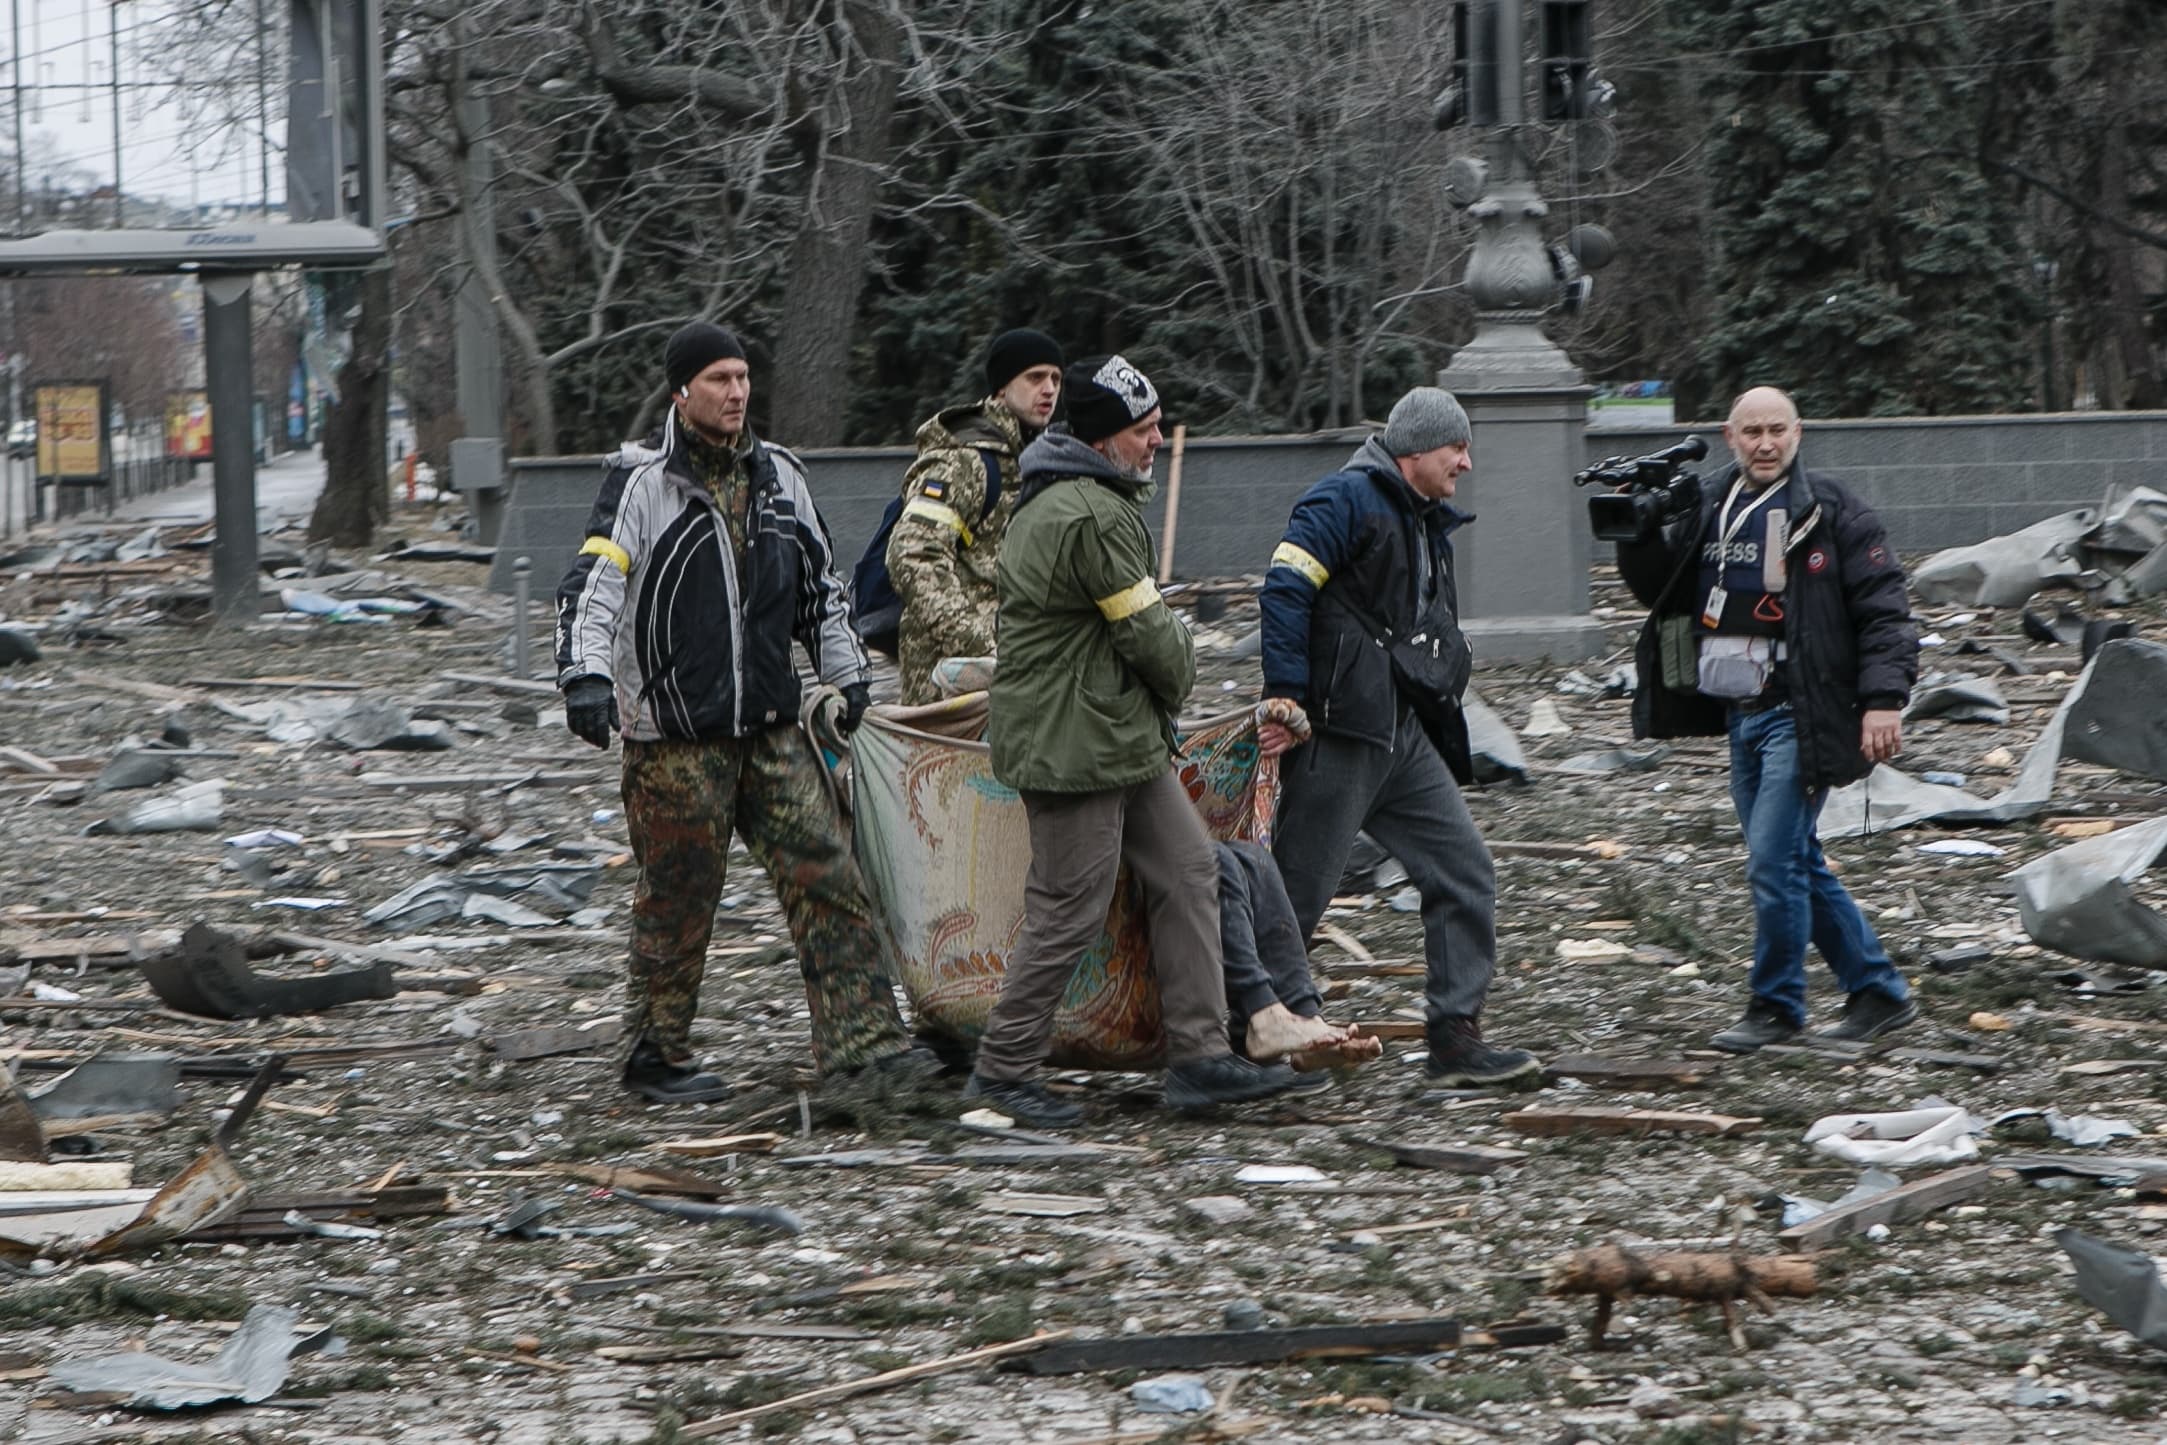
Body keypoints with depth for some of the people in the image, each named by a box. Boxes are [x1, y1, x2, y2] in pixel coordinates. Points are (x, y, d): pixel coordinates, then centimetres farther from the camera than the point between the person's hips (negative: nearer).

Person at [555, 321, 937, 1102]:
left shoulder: (777, 475, 12)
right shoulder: (641, 480, -7)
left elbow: (820, 584, 23)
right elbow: (592, 584, -16)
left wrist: (846, 675, 21)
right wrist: (586, 674, -31)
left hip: (770, 724, 6)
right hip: (674, 735, -6)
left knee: (826, 870, -1)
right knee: (677, 897, 1)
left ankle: (860, 1035, 0)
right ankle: (655, 1057, 13)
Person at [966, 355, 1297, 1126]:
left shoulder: (1056, 498, 15)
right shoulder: (1093, 515, -21)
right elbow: (1148, 631, -16)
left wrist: (1162, 693, 13)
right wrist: (1181, 676, 4)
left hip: (1125, 735, 11)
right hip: (1076, 743, -11)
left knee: (1187, 871, 9)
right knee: (1069, 913, -4)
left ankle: (1198, 1056, 9)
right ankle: (1002, 1071, 8)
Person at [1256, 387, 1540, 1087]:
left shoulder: (1428, 523, 21)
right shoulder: (1346, 499, -8)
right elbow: (1286, 588, -18)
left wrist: (1447, 741, 19)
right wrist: (1286, 695, -24)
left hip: (1406, 739, 9)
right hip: (1338, 735, -9)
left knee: (1465, 872, 2)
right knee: (1296, 892, -3)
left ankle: (1455, 1036, 3)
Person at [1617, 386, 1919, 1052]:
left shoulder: (1830, 511, -7)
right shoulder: (1710, 512, 13)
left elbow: (1883, 608, -9)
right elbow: (1664, 589, 19)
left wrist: (1883, 698, -18)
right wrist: (1637, 536, 0)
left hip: (1798, 716, -8)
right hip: (1740, 716, 8)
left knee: (1773, 861, -10)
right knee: (1799, 864, 12)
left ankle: (1776, 1006, 3)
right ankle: (1880, 991, 21)